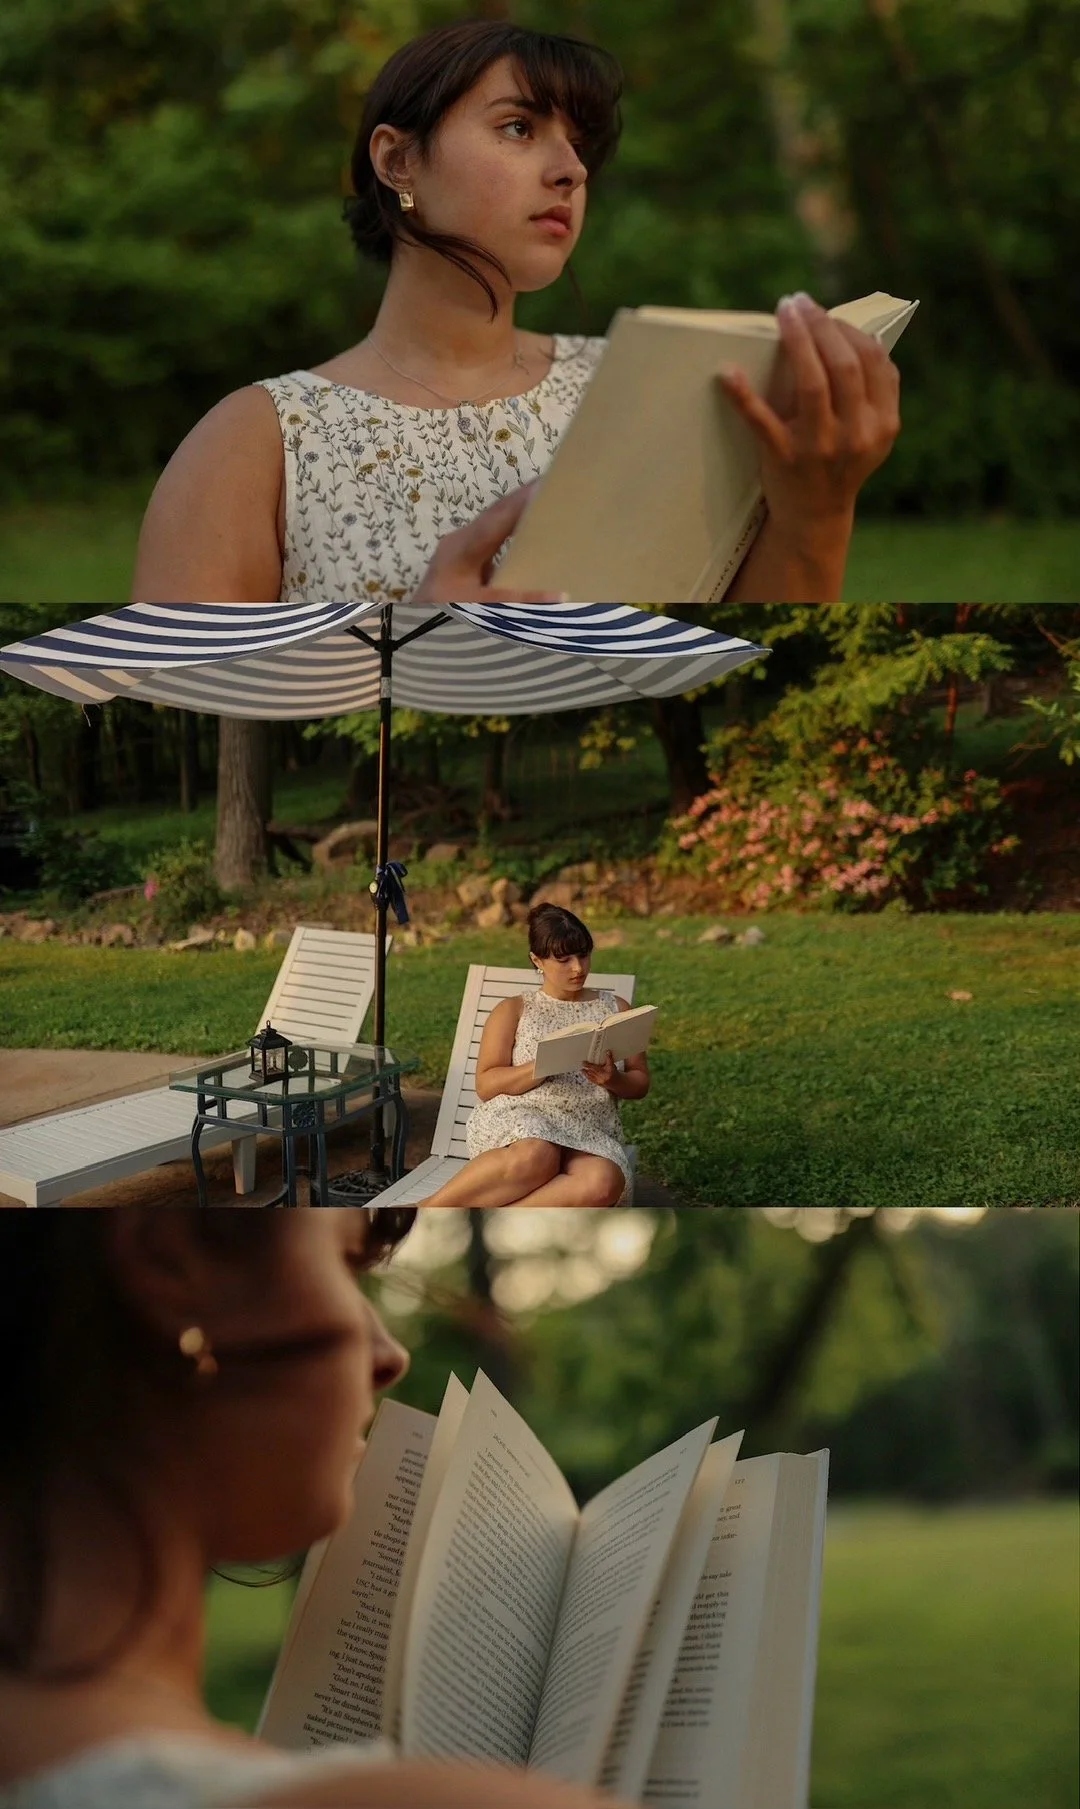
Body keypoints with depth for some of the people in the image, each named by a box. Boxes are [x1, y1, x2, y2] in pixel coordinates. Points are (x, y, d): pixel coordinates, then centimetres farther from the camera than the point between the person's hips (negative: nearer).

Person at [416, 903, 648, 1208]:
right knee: (536, 1156, -43)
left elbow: (641, 1083, 19)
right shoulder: (513, 1010, 12)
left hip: (588, 1135, 2)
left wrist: (613, 1080, -5)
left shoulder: (615, 1008, 19)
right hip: (516, 1122, -2)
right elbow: (486, 1085, 2)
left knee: (604, 1182, -38)